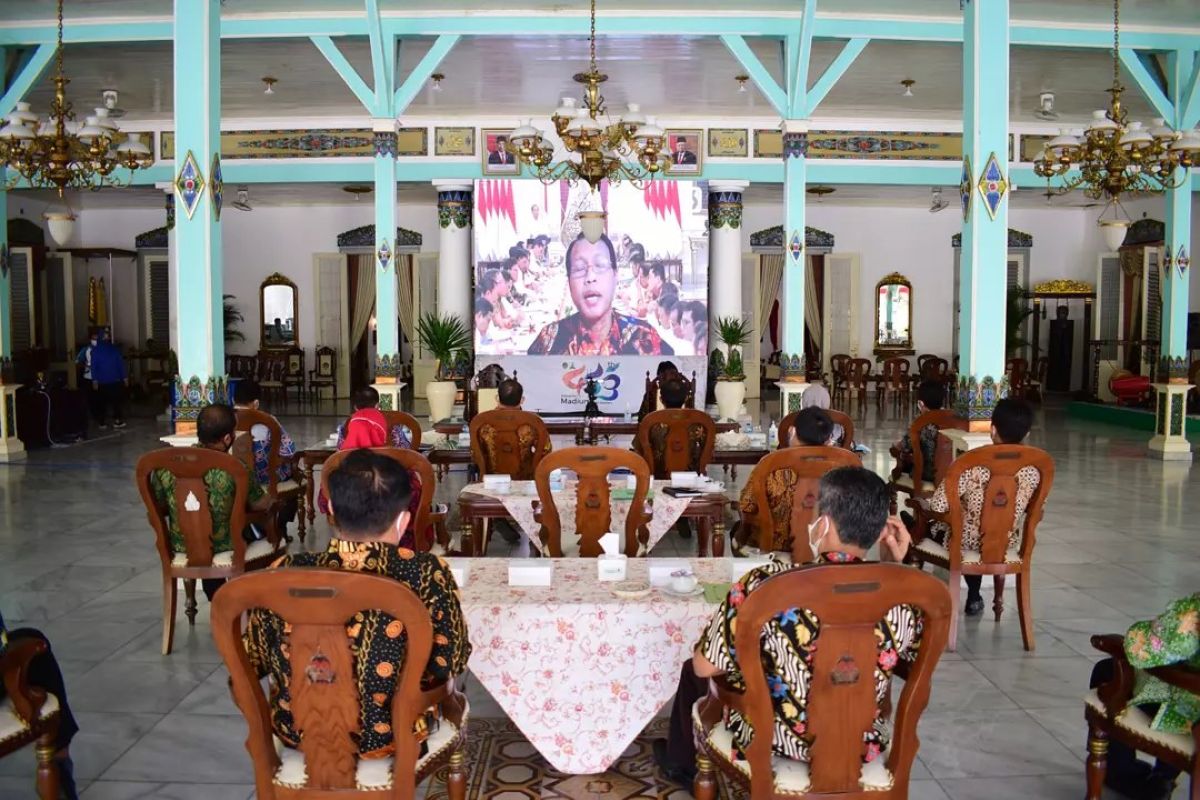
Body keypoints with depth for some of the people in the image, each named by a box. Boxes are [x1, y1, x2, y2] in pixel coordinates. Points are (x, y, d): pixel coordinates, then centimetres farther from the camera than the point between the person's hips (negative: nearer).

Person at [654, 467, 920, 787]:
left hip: (771, 741, -4)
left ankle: (682, 763, 54)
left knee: (692, 670, 27)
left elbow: (705, 666, -16)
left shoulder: (766, 585, -29)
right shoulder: (901, 600, -19)